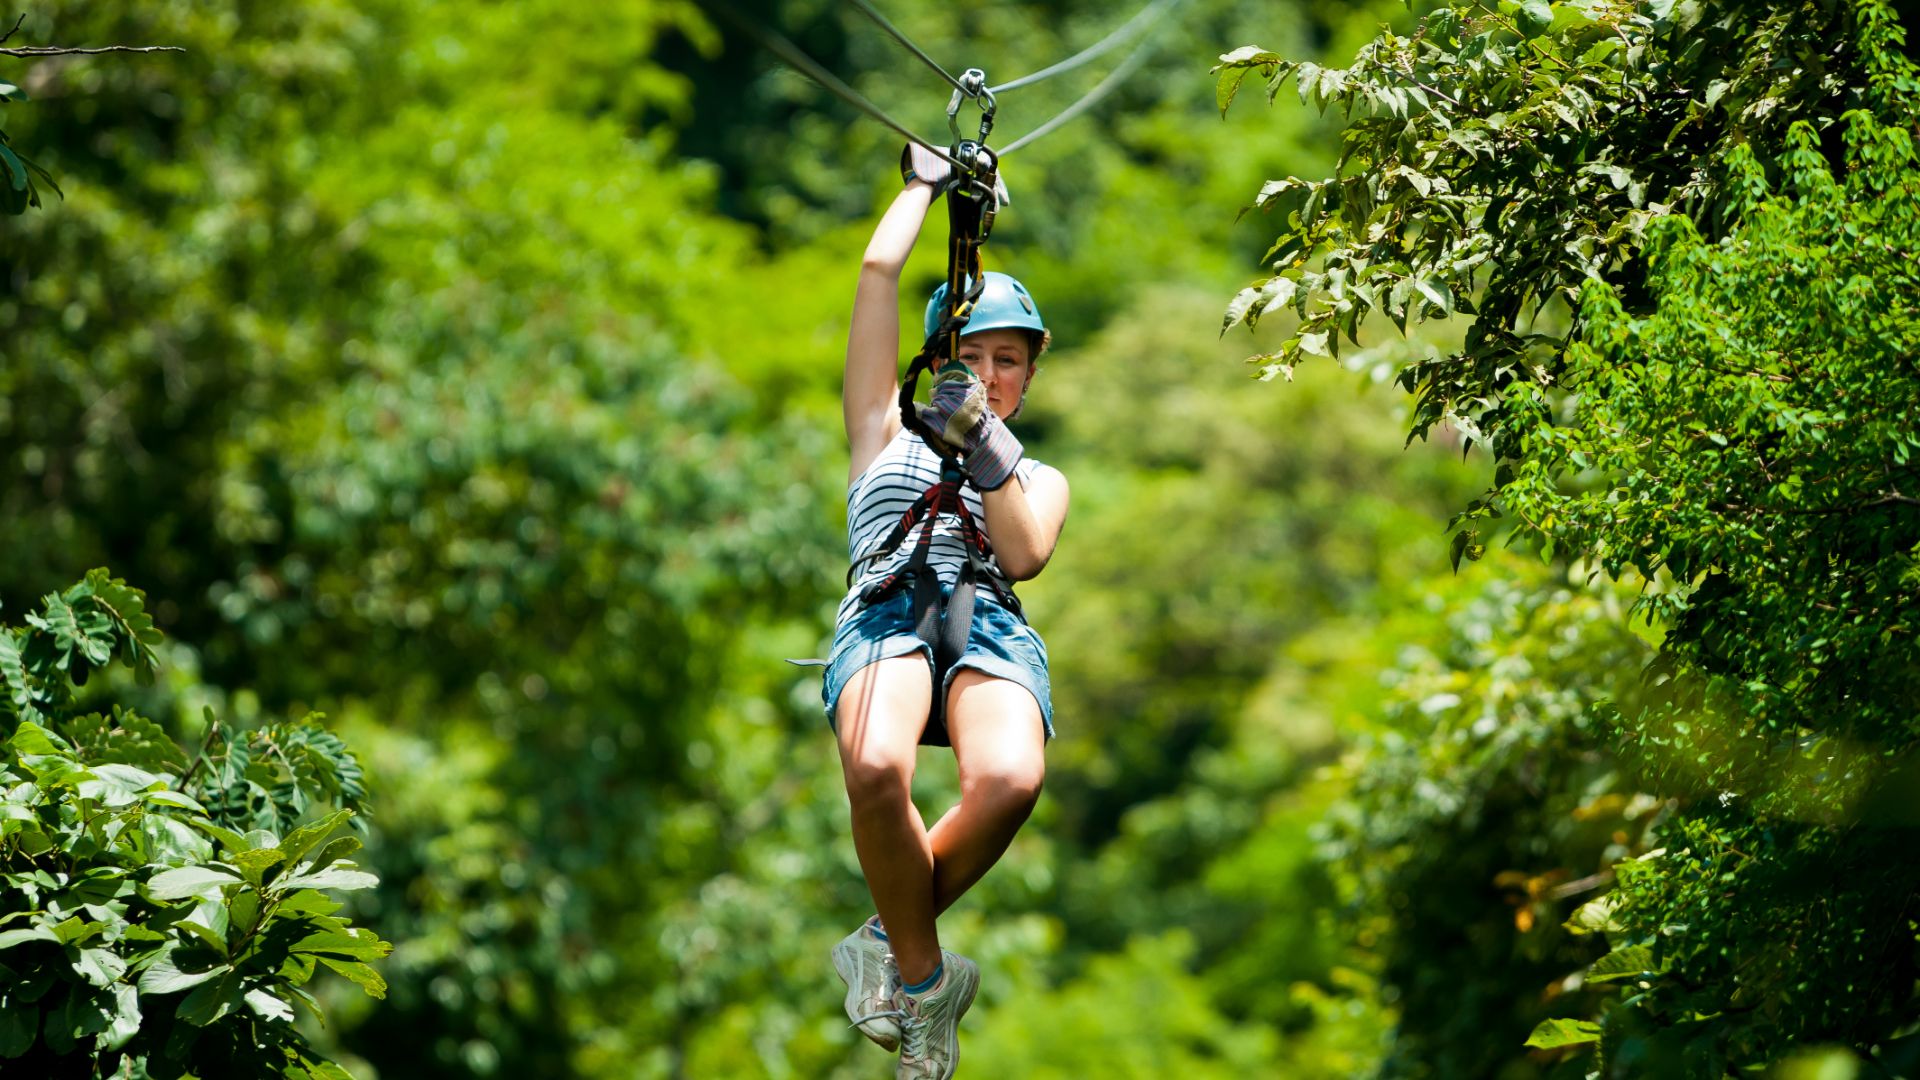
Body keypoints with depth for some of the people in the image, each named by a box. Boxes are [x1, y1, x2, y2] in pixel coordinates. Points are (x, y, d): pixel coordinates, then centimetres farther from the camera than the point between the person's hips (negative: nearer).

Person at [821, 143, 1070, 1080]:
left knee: (1008, 780, -37)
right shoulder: (887, 435, 30)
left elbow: (1024, 555, 9)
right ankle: (925, 979, -15)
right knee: (876, 769, -38)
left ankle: (894, 943, -10)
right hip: (886, 610, -1)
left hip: (992, 626, 1)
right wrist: (926, 183, 37)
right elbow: (879, 273, 26)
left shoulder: (1041, 478, 32)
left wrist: (985, 448, 0)